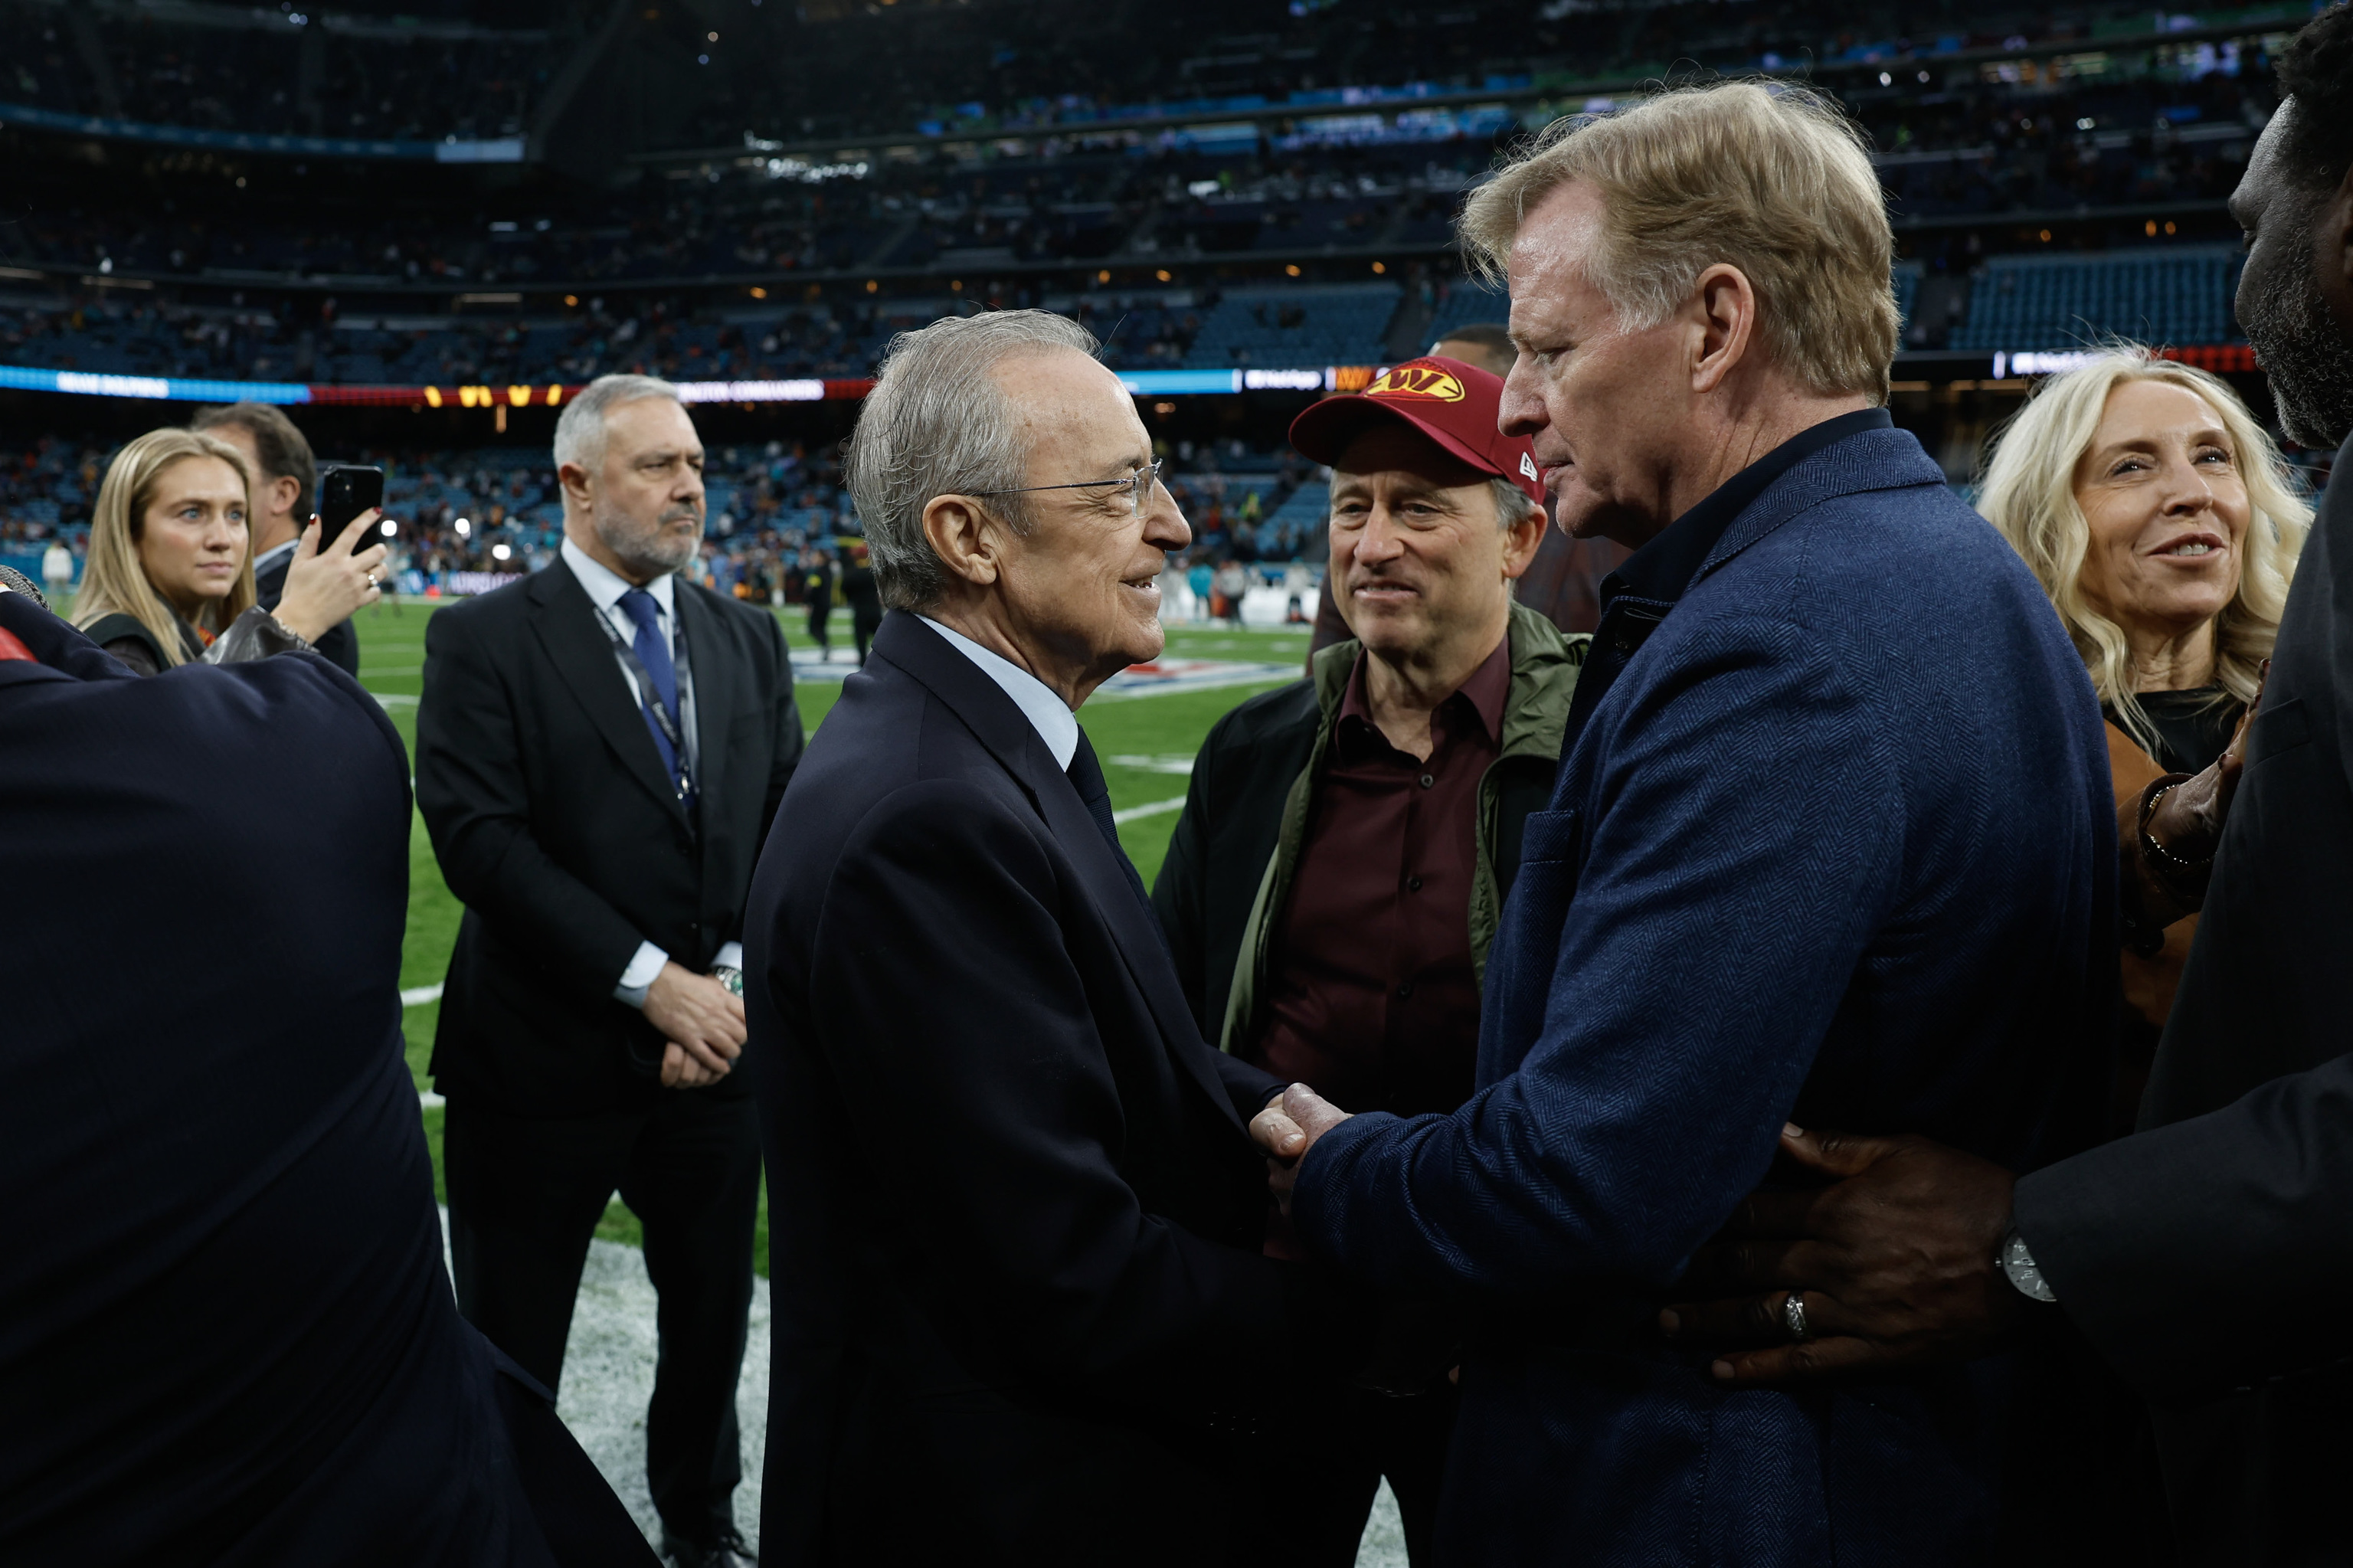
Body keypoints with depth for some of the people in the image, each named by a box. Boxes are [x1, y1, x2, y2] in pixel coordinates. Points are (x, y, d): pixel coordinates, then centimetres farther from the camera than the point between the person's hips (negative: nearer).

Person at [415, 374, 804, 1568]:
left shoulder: (748, 640, 8)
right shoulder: (483, 640, -6)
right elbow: (479, 838, -16)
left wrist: (730, 983, -10)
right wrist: (651, 981, -19)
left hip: (719, 1045, 4)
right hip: (543, 1059, -4)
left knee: (713, 1315, 19)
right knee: (512, 1349, 11)